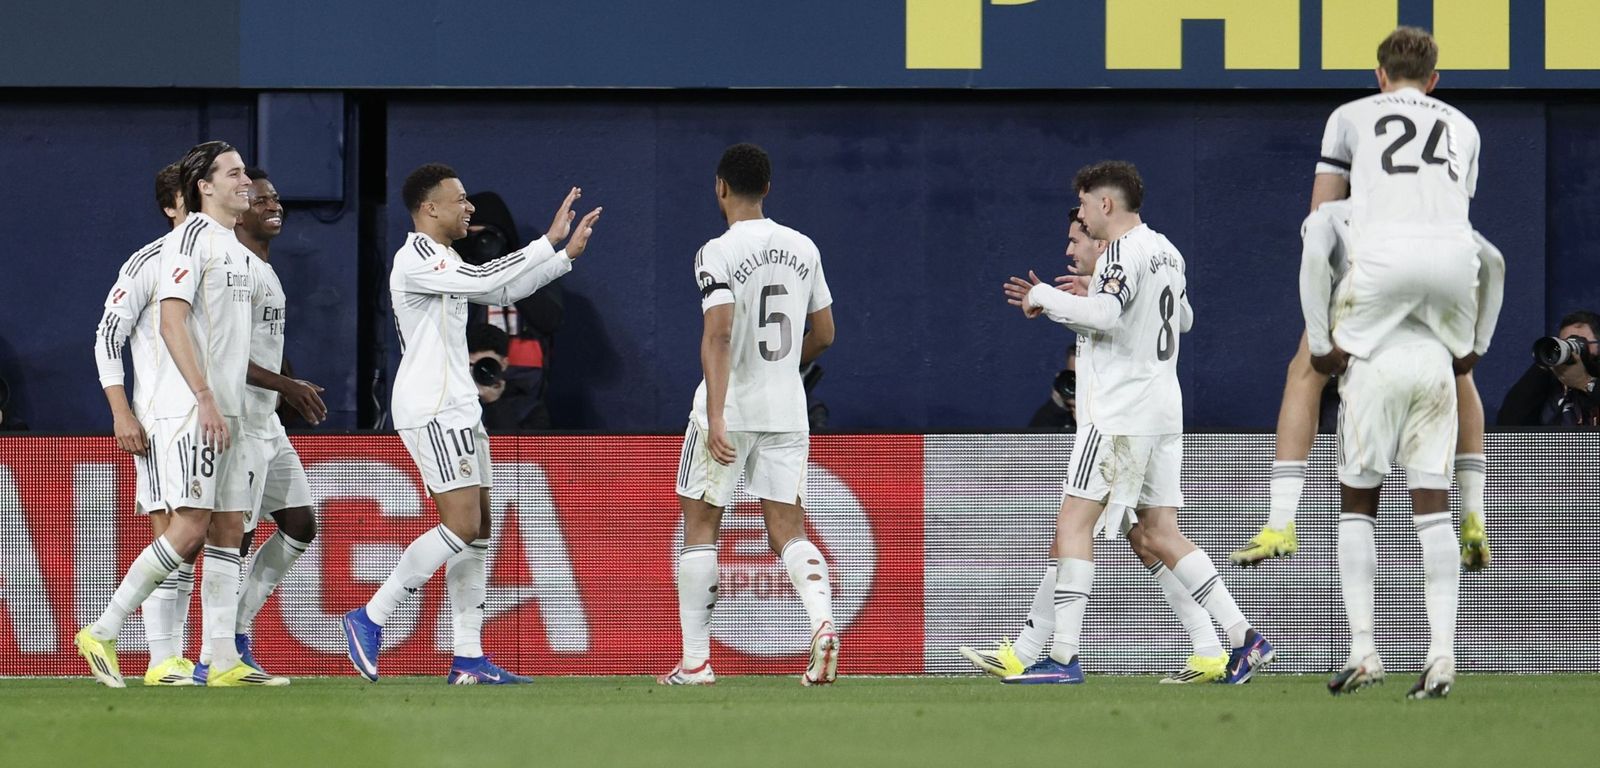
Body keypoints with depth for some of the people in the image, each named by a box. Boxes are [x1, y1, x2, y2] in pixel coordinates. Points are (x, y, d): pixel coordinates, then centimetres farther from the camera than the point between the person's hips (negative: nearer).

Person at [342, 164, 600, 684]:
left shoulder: (441, 261, 20)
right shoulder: (416, 260, -12)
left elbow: (501, 290, 31)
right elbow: (486, 280, -24)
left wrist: (567, 254, 26)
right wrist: (550, 242, -19)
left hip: (457, 407, 11)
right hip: (432, 410, -11)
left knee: (477, 530, 5)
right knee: (461, 525, -17)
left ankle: (468, 658, 3)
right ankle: (370, 618, -11)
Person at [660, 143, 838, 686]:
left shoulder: (718, 254, -10)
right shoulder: (803, 248, 7)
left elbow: (718, 335, -21)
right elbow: (823, 335, 15)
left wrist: (716, 415, -25)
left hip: (728, 409, -4)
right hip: (787, 408, 4)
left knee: (700, 525, 8)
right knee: (788, 529, 5)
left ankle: (695, 661, 8)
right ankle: (822, 622, -22)